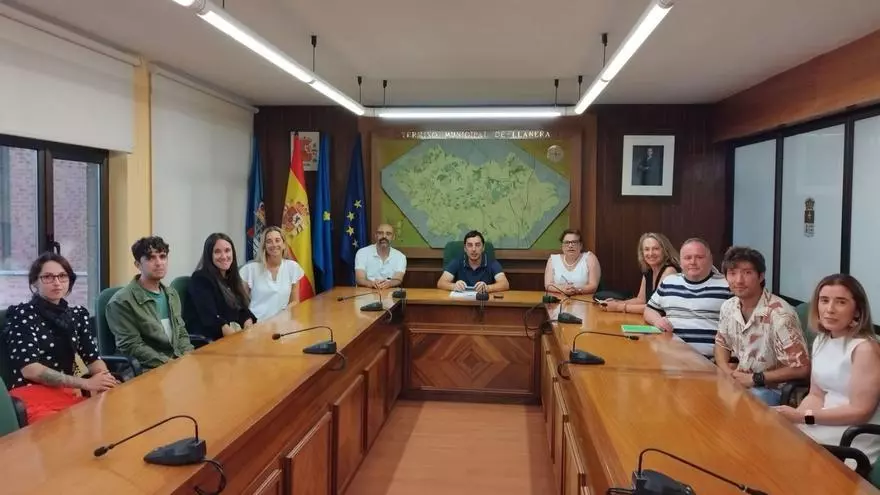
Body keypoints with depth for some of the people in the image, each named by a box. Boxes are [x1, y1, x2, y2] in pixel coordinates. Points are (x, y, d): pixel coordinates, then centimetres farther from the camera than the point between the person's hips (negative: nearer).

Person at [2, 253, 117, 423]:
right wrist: (86, 383, -21)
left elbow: (93, 358, 10)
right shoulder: (22, 315, -3)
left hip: (70, 394, 6)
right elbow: (29, 369, -14)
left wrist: (106, 379, -15)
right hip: (33, 399, -5)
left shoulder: (77, 314, 12)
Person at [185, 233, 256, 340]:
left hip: (237, 335, 7)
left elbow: (243, 310, 9)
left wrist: (248, 331, -11)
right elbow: (211, 319, -17)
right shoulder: (200, 279, -5)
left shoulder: (232, 278, 17)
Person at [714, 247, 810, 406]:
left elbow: (801, 369, -20)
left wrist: (755, 379, -19)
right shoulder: (728, 307, -1)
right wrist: (727, 372, -4)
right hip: (737, 381, 7)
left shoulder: (779, 315, -23)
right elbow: (721, 343, 16)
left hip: (770, 388, -6)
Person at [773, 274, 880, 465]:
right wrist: (794, 417, -10)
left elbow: (860, 410, -18)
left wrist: (803, 417, -19)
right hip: (825, 425, 7)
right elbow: (816, 394, 9)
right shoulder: (820, 340, 7)